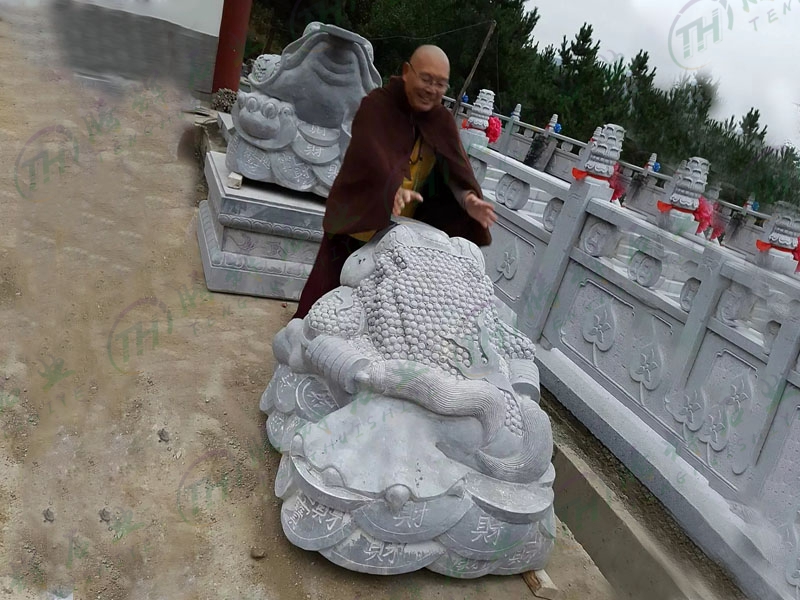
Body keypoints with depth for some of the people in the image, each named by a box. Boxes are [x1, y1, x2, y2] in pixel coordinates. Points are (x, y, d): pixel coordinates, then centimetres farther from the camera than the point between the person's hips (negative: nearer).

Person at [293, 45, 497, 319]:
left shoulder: (443, 121, 1)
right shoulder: (376, 105, -15)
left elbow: (456, 168, -10)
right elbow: (371, 156, -30)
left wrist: (468, 200, -32)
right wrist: (394, 190, -50)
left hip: (399, 231, 4)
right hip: (358, 220, -4)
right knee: (333, 286, 5)